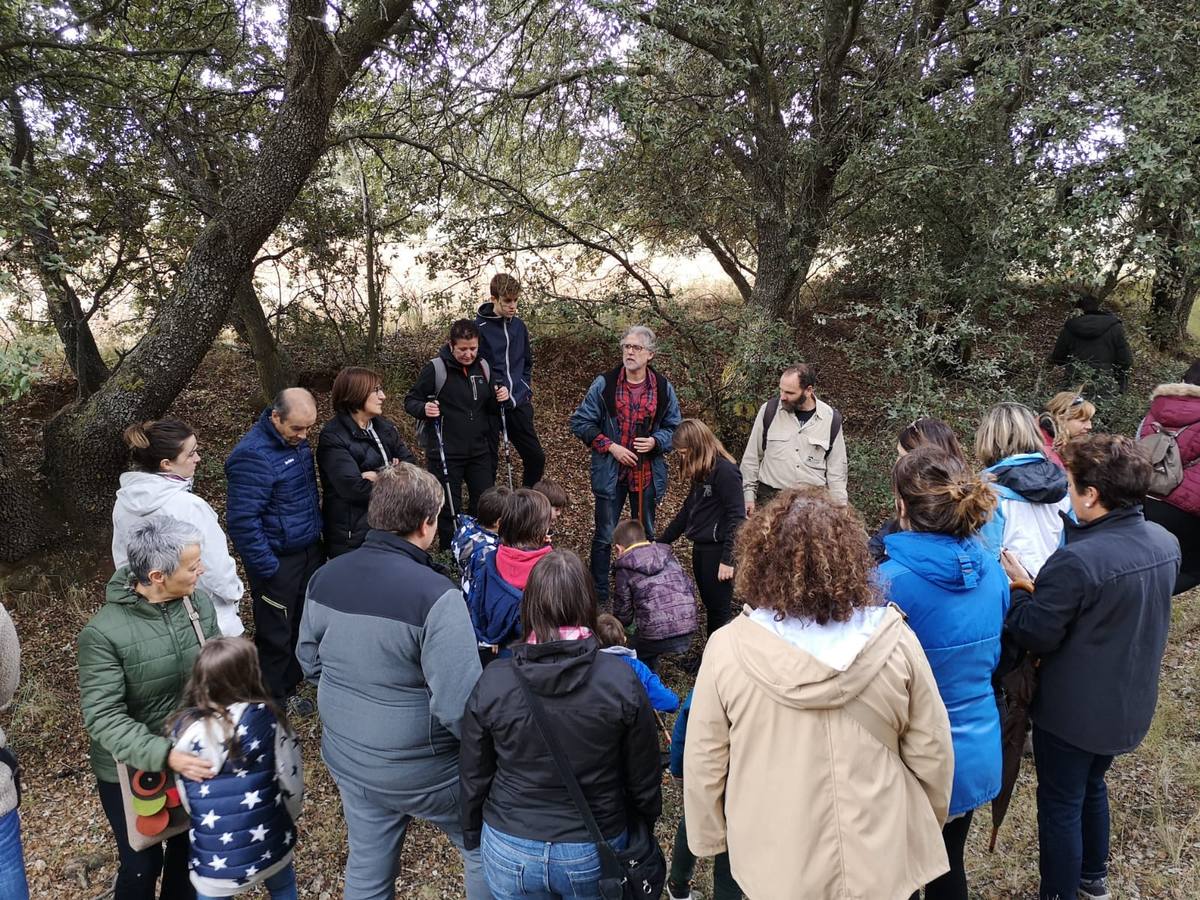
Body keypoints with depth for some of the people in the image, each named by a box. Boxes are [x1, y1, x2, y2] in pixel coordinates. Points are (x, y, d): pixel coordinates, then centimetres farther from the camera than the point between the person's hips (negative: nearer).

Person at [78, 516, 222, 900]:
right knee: (142, 865, 14)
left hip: (193, 757, 4)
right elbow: (103, 718, -27)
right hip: (131, 771, -4)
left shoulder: (199, 602, -12)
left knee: (190, 846, 23)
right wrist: (164, 755, -38)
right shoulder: (103, 633, -25)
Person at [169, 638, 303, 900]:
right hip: (268, 844, 0)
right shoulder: (266, 720, -16)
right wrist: (288, 819, 13)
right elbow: (291, 779, -8)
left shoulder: (185, 729, -11)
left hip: (213, 857, 0)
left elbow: (184, 796, 0)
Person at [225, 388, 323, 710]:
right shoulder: (252, 456, -25)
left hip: (309, 549, 8)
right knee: (276, 632, 9)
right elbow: (242, 520, -25)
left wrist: (318, 530, 17)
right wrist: (267, 568, -21)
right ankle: (275, 696, 28)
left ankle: (295, 675, 41)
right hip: (278, 560, -8)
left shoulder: (297, 441, 3)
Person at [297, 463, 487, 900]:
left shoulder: (325, 578, -7)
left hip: (346, 759, 6)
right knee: (485, 850, 19)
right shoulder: (435, 595, -29)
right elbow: (460, 705, -31)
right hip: (422, 770, -6)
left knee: (367, 865, 26)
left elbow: (309, 662, 7)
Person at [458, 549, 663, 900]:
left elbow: (473, 777, -3)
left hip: (510, 853, 1)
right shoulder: (621, 681, -17)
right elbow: (644, 781, -7)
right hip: (595, 856, -1)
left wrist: (473, 837, 15)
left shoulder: (493, 681, -14)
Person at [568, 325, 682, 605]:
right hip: (610, 472, -2)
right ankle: (599, 597, 21)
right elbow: (580, 422, -4)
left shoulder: (663, 388, -2)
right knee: (604, 536, 7)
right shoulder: (604, 384, -6)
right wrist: (610, 446, -13)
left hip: (647, 474, 2)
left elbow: (675, 428, 7)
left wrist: (655, 441, -14)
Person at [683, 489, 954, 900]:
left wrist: (710, 838, 8)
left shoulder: (727, 650, -19)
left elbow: (703, 766, -10)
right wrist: (926, 827, 13)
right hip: (883, 861, 1)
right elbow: (932, 756, -6)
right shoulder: (895, 641, -16)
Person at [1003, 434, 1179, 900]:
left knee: (1060, 806, 12)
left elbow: (1035, 636, -24)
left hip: (1073, 711, -8)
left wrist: (1017, 586, -9)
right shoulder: (1166, 543, -6)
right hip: (1129, 704, 8)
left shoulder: (1076, 561, -32)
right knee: (1092, 786, 29)